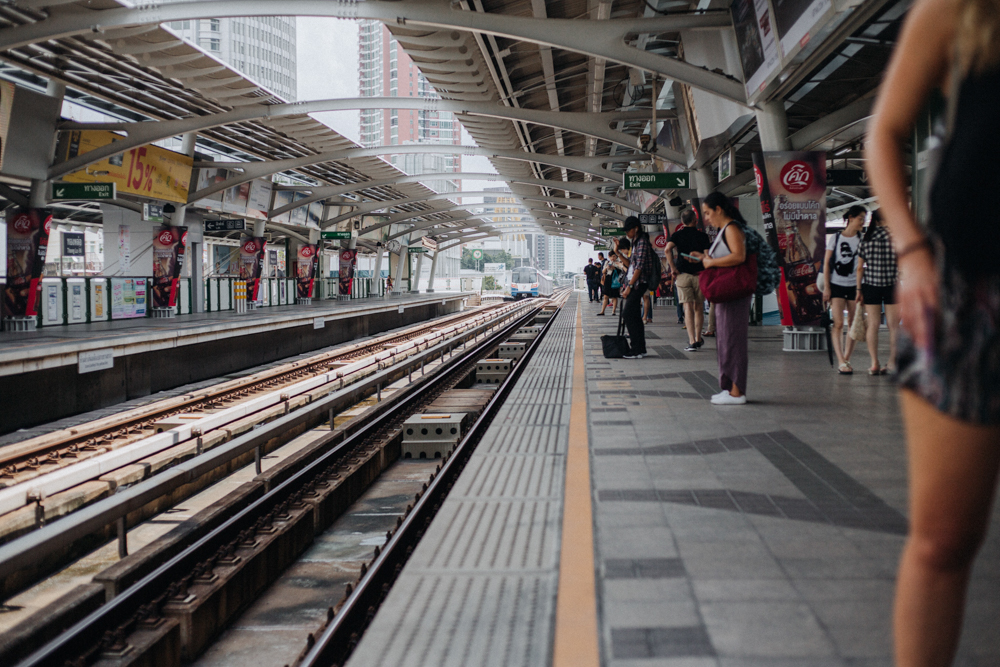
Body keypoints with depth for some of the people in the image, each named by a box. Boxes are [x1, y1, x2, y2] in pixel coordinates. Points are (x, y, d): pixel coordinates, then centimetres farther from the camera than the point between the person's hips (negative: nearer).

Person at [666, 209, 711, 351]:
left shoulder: (678, 234, 4)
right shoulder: (702, 235, 3)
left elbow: (668, 249, -13)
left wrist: (673, 268, -7)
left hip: (683, 274, 0)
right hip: (699, 274, 0)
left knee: (688, 307, -4)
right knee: (699, 308, 14)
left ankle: (692, 341, -12)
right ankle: (698, 338, 22)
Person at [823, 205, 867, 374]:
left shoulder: (862, 240, 7)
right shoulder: (835, 238, 3)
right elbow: (826, 263, 4)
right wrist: (826, 287, -2)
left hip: (854, 286, 2)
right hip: (836, 285, -2)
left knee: (853, 324, 3)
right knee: (838, 323, -11)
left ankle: (846, 359, 13)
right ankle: (841, 362, -14)